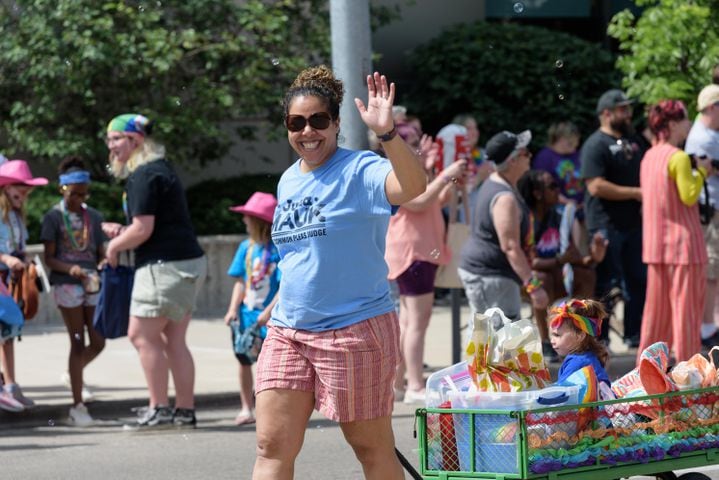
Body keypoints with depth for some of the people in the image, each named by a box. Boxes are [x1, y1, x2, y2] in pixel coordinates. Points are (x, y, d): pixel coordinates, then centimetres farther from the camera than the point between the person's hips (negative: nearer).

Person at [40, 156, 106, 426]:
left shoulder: (94, 217, 10)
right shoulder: (54, 218, -2)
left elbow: (100, 253, 13)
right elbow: (49, 258, -4)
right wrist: (70, 268, -23)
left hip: (91, 283, 5)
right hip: (66, 283, -5)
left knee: (98, 342, 3)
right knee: (78, 342, -6)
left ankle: (74, 374, 35)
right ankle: (78, 406, 0)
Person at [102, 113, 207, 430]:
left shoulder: (144, 176, -14)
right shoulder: (159, 169, 18)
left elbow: (143, 229, -19)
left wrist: (114, 246, -2)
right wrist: (122, 231, 18)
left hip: (165, 266, -10)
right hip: (186, 262, 10)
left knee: (142, 335, -5)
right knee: (173, 340, 10)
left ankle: (159, 409, -4)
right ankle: (185, 411, 10)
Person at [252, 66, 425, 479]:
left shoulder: (359, 172, -11)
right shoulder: (289, 181, 13)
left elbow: (413, 188, -33)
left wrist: (387, 132, -46)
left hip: (356, 330, -7)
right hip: (288, 332, 7)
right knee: (273, 446, 0)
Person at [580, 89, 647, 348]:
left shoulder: (632, 142, 16)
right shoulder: (596, 145, -10)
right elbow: (596, 186, -20)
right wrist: (635, 193, -18)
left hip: (632, 223, 8)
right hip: (607, 226, -8)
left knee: (638, 280, 10)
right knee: (605, 282, -5)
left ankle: (635, 334, 18)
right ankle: (597, 337, 2)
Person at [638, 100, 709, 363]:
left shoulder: (649, 156, 9)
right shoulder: (679, 158, -16)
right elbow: (689, 196, -20)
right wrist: (701, 172, -6)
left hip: (656, 243, 8)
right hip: (683, 242, -8)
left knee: (657, 307, 15)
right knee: (685, 305, -2)